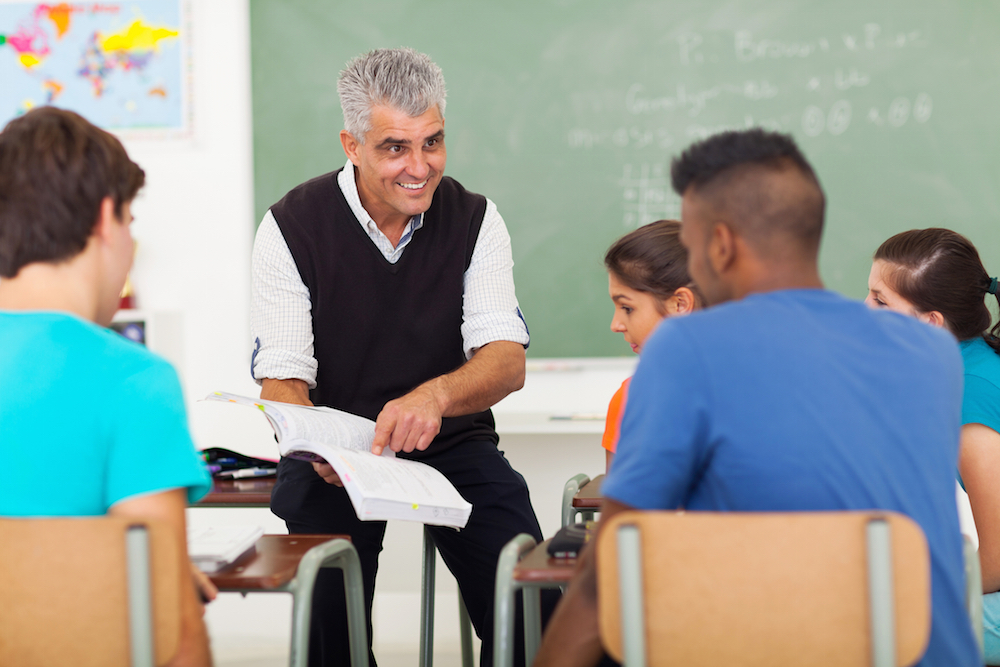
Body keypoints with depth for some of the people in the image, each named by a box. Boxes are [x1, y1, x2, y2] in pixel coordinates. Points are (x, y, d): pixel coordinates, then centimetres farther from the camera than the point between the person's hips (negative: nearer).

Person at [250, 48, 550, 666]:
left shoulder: (474, 220, -1)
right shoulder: (293, 228, -7)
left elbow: (508, 360, -10)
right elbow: (282, 378, -10)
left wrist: (436, 395, -33)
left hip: (451, 441, 2)